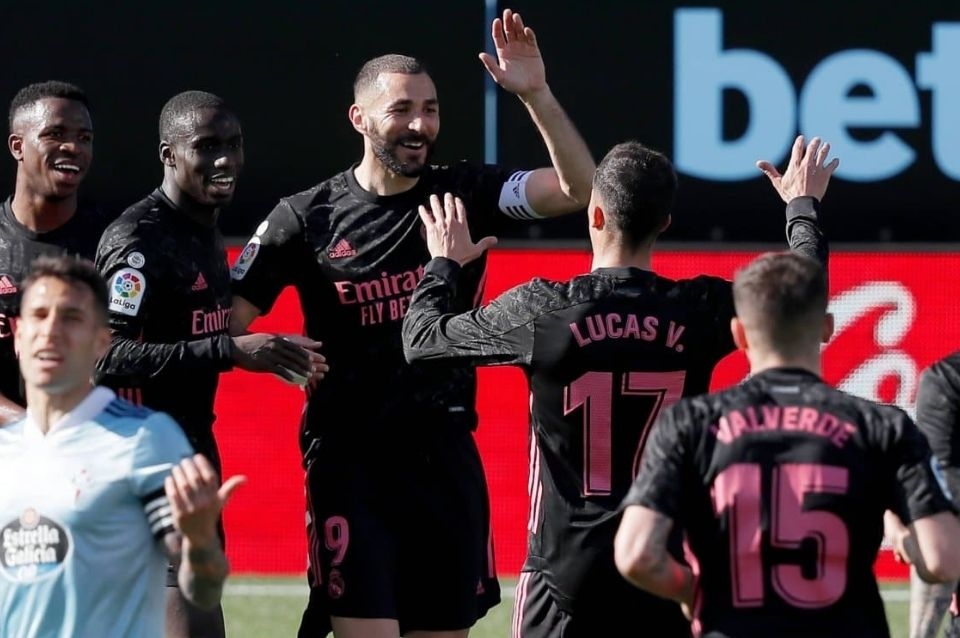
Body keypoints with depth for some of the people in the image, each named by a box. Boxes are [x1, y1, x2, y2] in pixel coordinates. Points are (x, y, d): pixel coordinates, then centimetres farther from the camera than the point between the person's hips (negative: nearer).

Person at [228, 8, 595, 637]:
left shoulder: (465, 194, 3)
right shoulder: (307, 218, -2)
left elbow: (577, 188, -8)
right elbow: (227, 322, -1)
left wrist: (536, 93, -19)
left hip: (447, 459, 3)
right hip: (351, 461, -3)